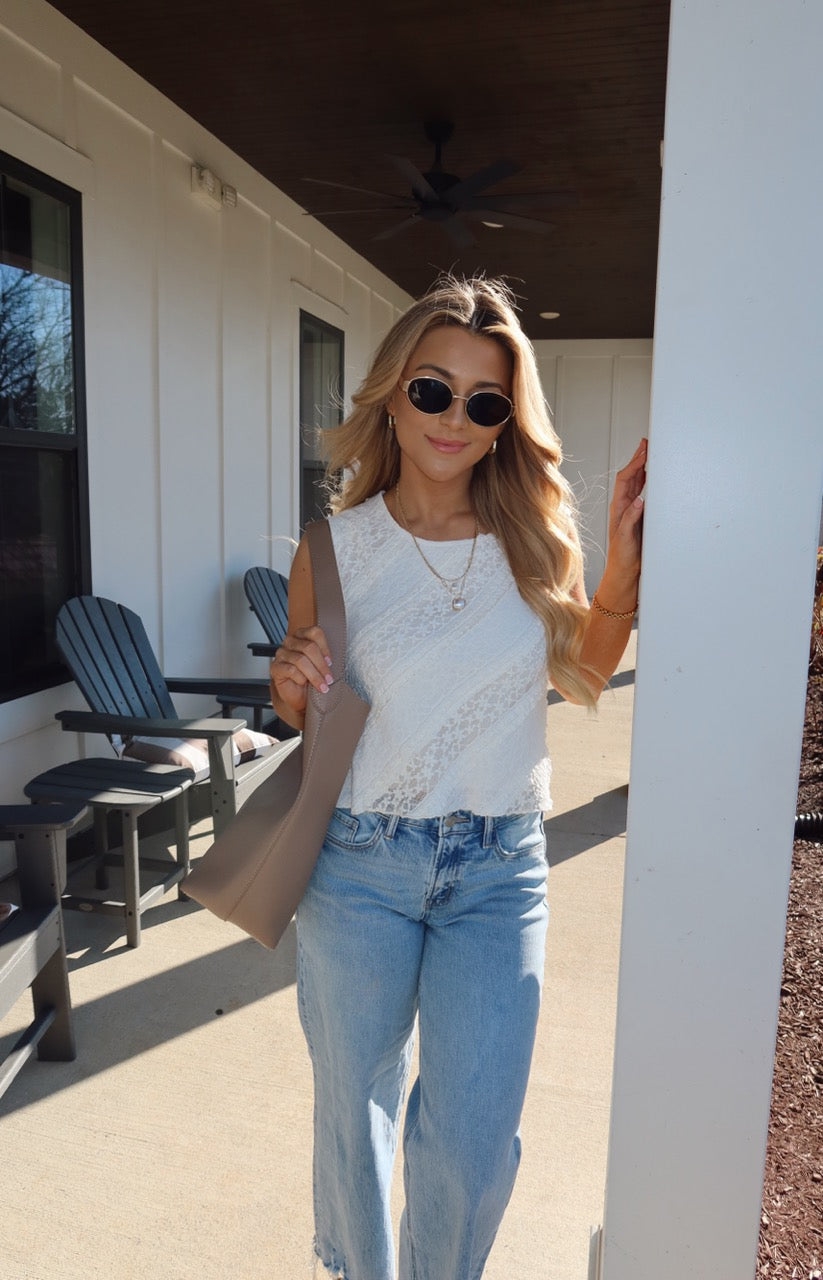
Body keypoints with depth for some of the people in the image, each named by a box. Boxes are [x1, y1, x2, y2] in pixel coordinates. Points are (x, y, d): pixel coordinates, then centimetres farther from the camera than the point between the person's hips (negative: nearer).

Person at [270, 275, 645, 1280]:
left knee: (473, 1148, 7)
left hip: (499, 871, 1)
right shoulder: (337, 547, -8)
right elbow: (304, 712, 5)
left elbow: (582, 674, 9)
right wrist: (292, 688, -19)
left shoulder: (534, 537, -5)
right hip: (359, 865, 0)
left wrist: (624, 564, -6)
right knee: (354, 1108, 21)